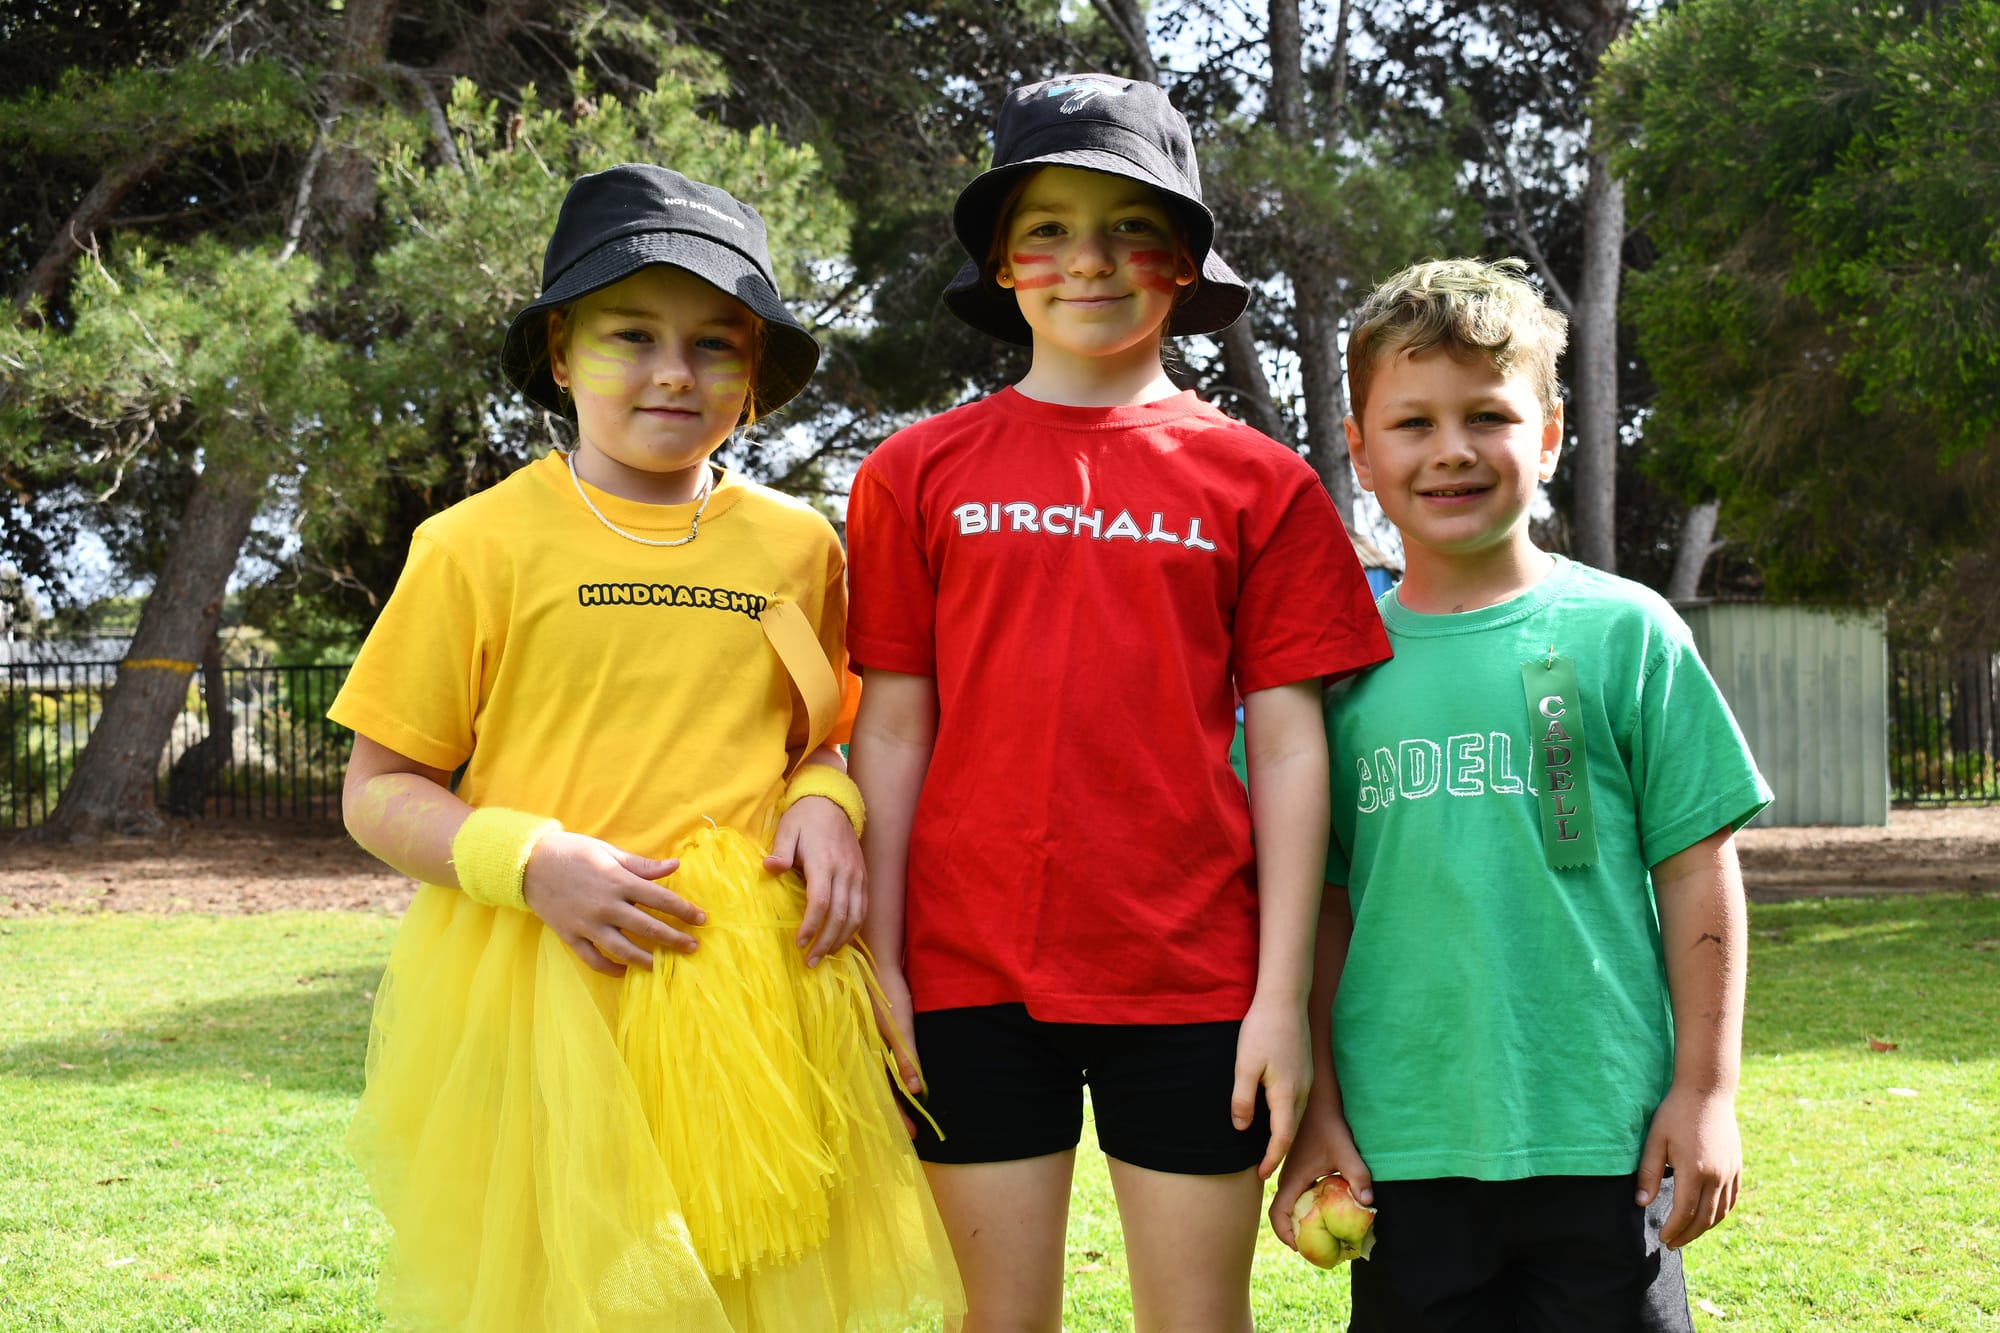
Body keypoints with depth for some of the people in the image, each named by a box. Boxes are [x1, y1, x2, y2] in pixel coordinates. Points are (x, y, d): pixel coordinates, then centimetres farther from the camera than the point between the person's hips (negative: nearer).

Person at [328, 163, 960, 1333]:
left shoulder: (799, 547, 8)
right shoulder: (484, 546, -1)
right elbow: (379, 795, 1)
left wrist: (824, 805, -2)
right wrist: (531, 861, -15)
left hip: (755, 1004, 3)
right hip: (542, 1009, -2)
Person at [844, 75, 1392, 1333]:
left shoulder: (1260, 482, 4)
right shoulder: (921, 473, 6)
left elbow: (1289, 745, 2)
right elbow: (893, 733, 6)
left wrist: (1283, 993, -3)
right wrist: (879, 967, 1)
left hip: (1192, 975, 0)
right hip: (973, 977, 1)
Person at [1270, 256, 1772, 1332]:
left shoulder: (1624, 632, 0)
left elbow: (1697, 868, 2)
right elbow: (1323, 905, 9)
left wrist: (1707, 1092, -1)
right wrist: (1316, 1111, 5)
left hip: (1603, 1141, -2)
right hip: (1402, 1147, 2)